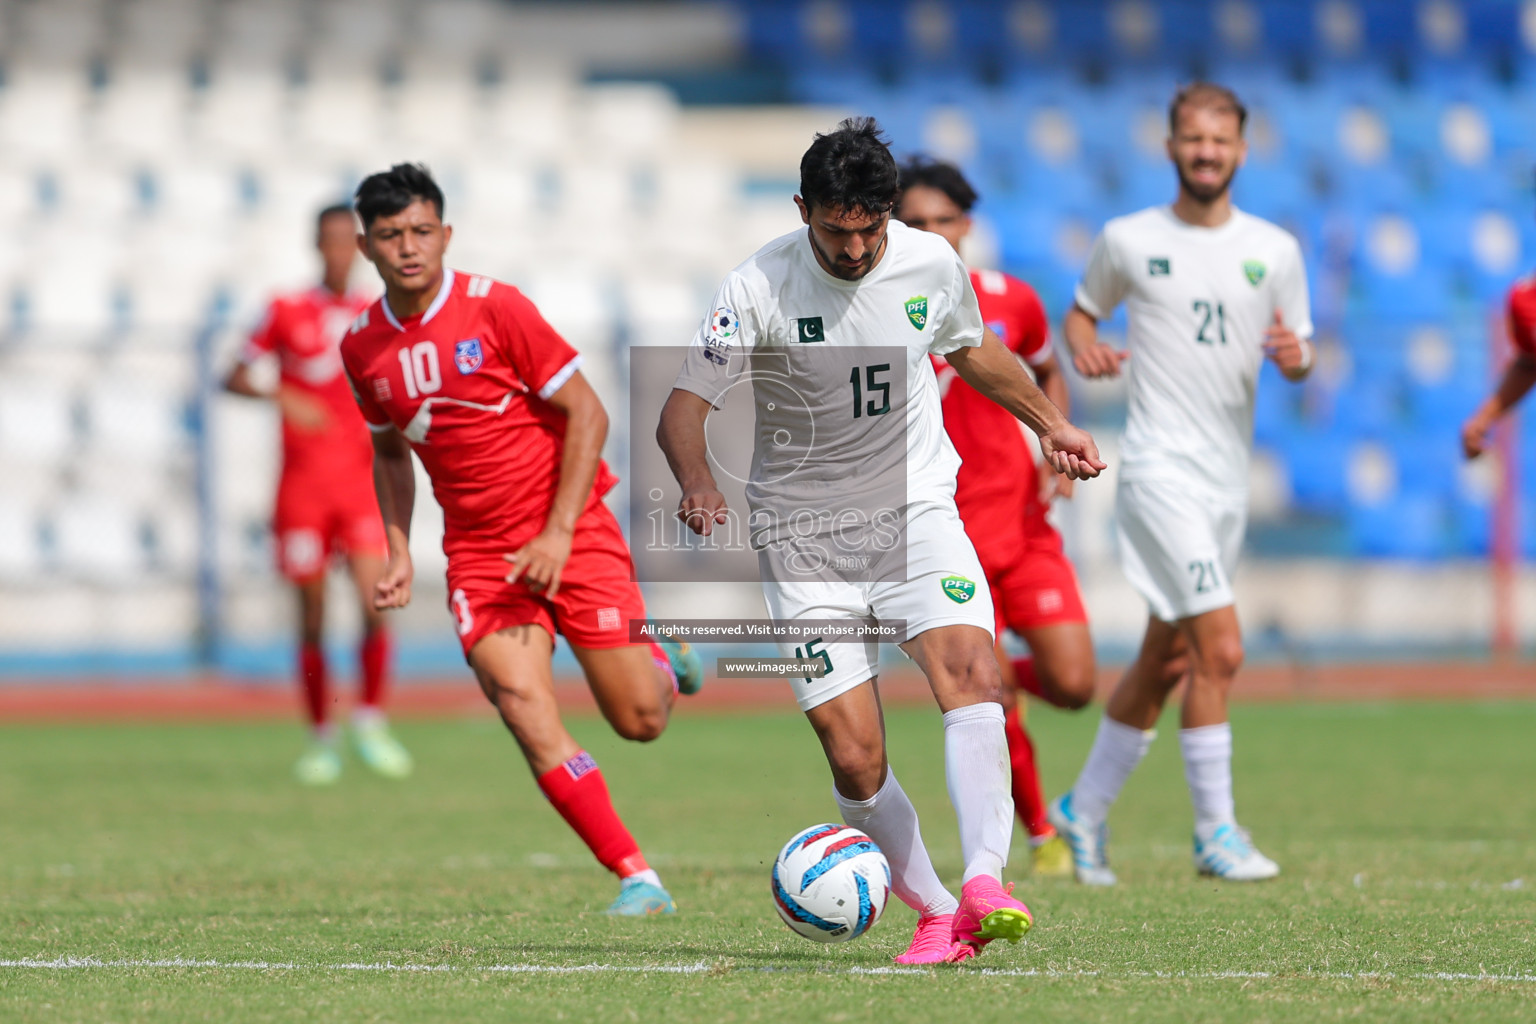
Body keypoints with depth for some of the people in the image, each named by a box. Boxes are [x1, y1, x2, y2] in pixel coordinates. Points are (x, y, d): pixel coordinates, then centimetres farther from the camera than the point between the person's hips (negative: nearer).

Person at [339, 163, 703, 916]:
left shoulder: (494, 309, -12)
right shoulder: (362, 348, 2)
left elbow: (587, 414, -9)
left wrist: (558, 533, -15)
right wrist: (399, 554, 8)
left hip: (572, 533, -3)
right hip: (479, 553, 3)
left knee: (640, 720, -2)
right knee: (526, 712, -17)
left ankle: (662, 661, 36)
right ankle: (636, 878, -10)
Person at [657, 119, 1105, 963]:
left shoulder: (932, 264, -2)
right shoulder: (758, 290, -13)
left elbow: (971, 348, 21)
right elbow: (683, 407, -11)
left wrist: (1050, 424, 26)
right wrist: (697, 483, -31)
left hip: (916, 513, 2)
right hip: (803, 538, -2)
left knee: (969, 671, -26)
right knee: (854, 758, -9)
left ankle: (984, 884, -36)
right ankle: (935, 914, 9)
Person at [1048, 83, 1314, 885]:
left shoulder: (1274, 250, 7)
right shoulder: (1128, 241, 0)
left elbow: (1300, 354, 12)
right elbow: (1081, 310, 14)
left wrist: (1293, 356, -12)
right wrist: (1085, 348, -8)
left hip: (1230, 476, 5)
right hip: (1160, 465, -5)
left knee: (1165, 660, 13)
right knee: (1219, 648, -17)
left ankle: (1085, 807, 29)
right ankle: (1215, 832, -9)